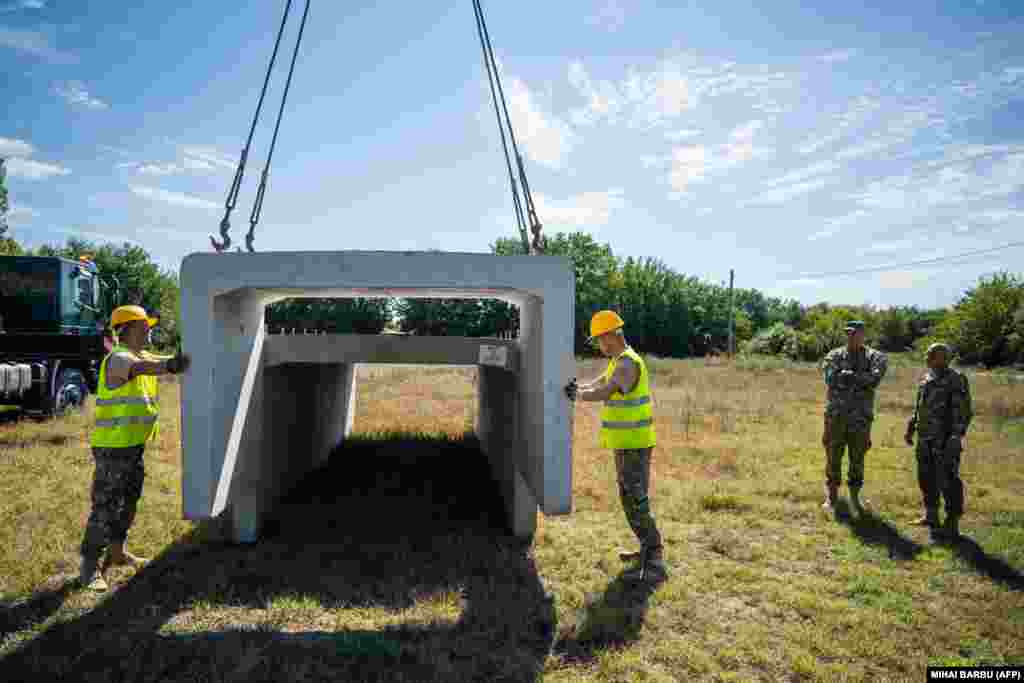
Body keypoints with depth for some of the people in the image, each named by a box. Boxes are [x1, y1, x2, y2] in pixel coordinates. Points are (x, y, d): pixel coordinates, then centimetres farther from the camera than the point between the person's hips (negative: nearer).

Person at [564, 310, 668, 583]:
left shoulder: (628, 363, -20)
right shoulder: (618, 362, 13)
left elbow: (603, 393, -29)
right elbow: (598, 384, 16)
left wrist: (578, 395, -12)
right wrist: (577, 387, -3)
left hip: (634, 444, -10)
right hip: (625, 443, 10)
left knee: (637, 502, -10)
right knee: (629, 498, 19)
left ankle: (654, 564, -7)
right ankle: (648, 549, 31)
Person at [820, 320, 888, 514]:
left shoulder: (875, 357, 1)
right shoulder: (834, 356, 2)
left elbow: (875, 378, -18)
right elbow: (831, 379, -14)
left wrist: (847, 376, -15)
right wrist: (860, 378, -15)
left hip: (860, 417, 0)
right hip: (835, 415, 0)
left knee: (857, 459, 8)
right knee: (833, 457, 6)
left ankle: (855, 497, 23)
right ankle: (831, 496, 19)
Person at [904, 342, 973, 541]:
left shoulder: (956, 380, -10)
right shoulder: (926, 379, 13)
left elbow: (963, 411, -15)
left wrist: (957, 435, -23)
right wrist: (910, 429, 21)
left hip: (945, 441, -8)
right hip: (925, 440, 8)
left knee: (948, 481, -4)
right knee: (927, 479, 16)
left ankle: (952, 526, 5)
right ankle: (931, 516, 31)